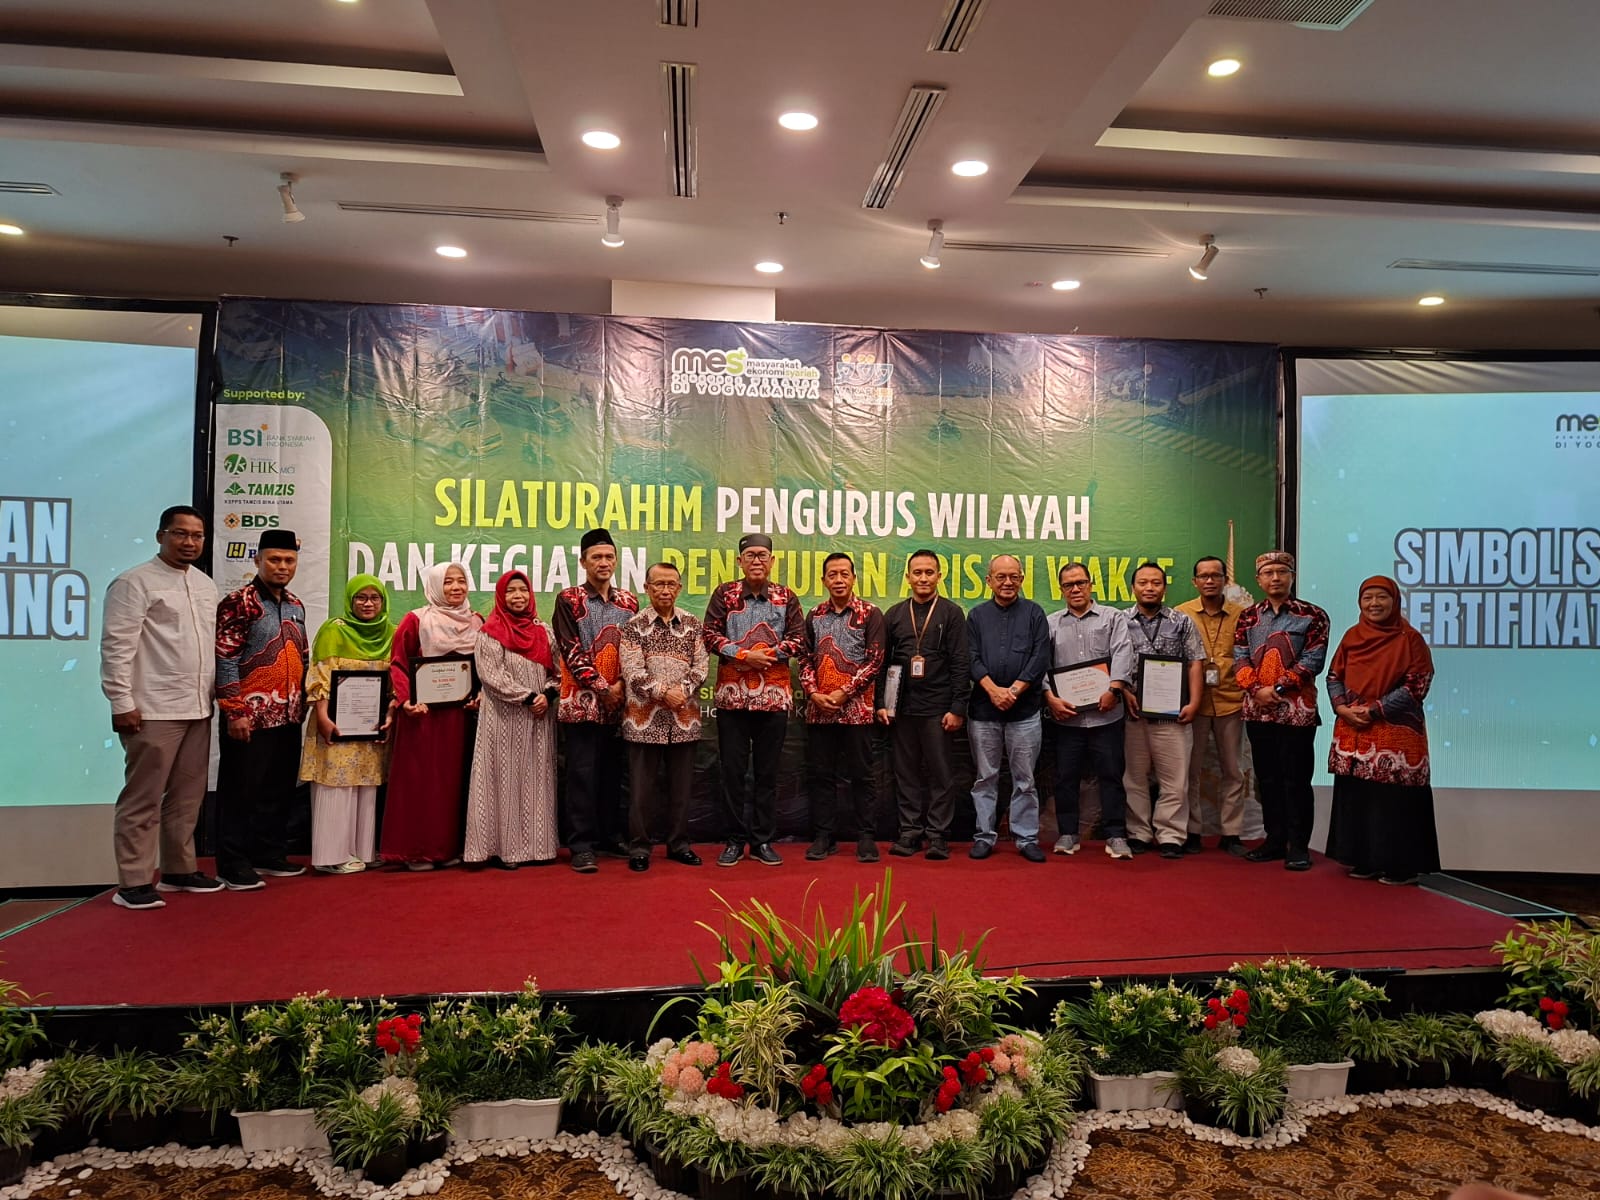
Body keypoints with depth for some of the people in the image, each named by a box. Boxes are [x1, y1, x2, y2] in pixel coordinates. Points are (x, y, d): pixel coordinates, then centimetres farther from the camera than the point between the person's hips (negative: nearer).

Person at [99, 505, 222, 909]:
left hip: (198, 709, 7)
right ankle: (133, 883, 7)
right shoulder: (135, 583, -6)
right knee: (143, 799, 0)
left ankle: (178, 870, 24)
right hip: (154, 710, -7)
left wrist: (215, 695, 15)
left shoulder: (206, 584, 15)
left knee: (187, 797, 13)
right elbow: (116, 646, -11)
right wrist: (121, 702, -15)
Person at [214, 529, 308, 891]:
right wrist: (235, 712, -17)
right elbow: (224, 661, -13)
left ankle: (270, 854, 25)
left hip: (288, 717, 7)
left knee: (280, 790, 13)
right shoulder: (238, 602, -9)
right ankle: (233, 865, 10)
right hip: (251, 717, -7)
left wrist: (302, 705, 16)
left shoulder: (296, 606, 14)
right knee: (242, 790, 1)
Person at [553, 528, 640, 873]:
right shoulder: (569, 600, -1)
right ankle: (582, 845, 3)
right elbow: (571, 651, -8)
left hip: (619, 702, 4)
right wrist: (602, 688, -11)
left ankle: (610, 835, 22)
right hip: (583, 699, -4)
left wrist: (622, 685, -5)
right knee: (583, 772, -2)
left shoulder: (628, 601, 12)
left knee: (612, 772, 11)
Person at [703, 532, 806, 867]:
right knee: (733, 770, 4)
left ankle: (763, 840, 16)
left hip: (774, 695, 1)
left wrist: (764, 654, -12)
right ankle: (735, 839, 15)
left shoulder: (787, 598, 7)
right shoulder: (724, 594, 4)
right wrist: (745, 654, -14)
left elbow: (799, 641, 0)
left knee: (767, 771, 7)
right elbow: (710, 635, -4)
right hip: (731, 694, -1)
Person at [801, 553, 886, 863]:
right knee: (821, 774, 8)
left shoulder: (870, 614, -1)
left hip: (856, 708, -3)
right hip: (819, 708, 4)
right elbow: (806, 660, 11)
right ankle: (823, 836, 16)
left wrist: (844, 692, -12)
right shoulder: (814, 616, 11)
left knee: (861, 774, 2)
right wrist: (813, 692, -5)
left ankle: (867, 837, 11)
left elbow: (875, 660, -6)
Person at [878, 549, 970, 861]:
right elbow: (883, 662, 11)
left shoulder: (952, 613, 2)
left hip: (938, 708, -3)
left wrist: (957, 708, -9)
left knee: (940, 773, 2)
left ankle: (938, 834, 9)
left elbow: (961, 664, -2)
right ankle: (910, 831, 16)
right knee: (907, 773, 7)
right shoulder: (894, 615, 11)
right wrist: (881, 703, 3)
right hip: (901, 707, 3)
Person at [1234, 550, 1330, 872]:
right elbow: (1240, 659, 6)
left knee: (1296, 779, -1)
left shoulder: (1312, 615, 0)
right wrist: (1256, 689, -11)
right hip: (1258, 709, 4)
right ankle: (1275, 840, 20)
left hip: (1297, 709, -4)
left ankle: (1298, 846, 7)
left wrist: (1278, 689, -15)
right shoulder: (1248, 617, 11)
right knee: (1267, 778, 10)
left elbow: (1312, 661, -8)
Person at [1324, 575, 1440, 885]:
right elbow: (1334, 676, 12)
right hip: (1352, 731, 5)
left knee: (1394, 799, -3)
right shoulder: (1352, 636, 10)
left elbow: (1417, 685, -9)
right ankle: (1363, 861, 19)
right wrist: (1341, 707, -6)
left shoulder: (1409, 638, -4)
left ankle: (1401, 866, 8)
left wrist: (1374, 710, -14)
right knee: (1356, 796, 8)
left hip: (1396, 732, -5)